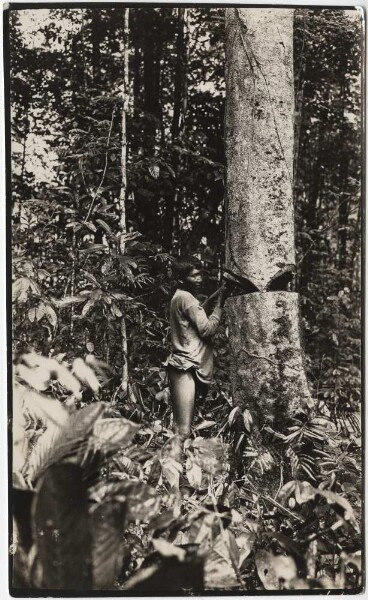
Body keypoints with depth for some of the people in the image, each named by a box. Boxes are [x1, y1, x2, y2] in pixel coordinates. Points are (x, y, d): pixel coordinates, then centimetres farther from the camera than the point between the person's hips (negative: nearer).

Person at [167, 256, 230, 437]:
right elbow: (207, 329, -14)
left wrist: (210, 299, 22)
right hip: (186, 368, -10)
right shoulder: (186, 297, -10)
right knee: (184, 431, -18)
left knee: (180, 427, 5)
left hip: (183, 366, 10)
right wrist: (219, 304, -4)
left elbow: (195, 316, 36)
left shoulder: (180, 297, 19)